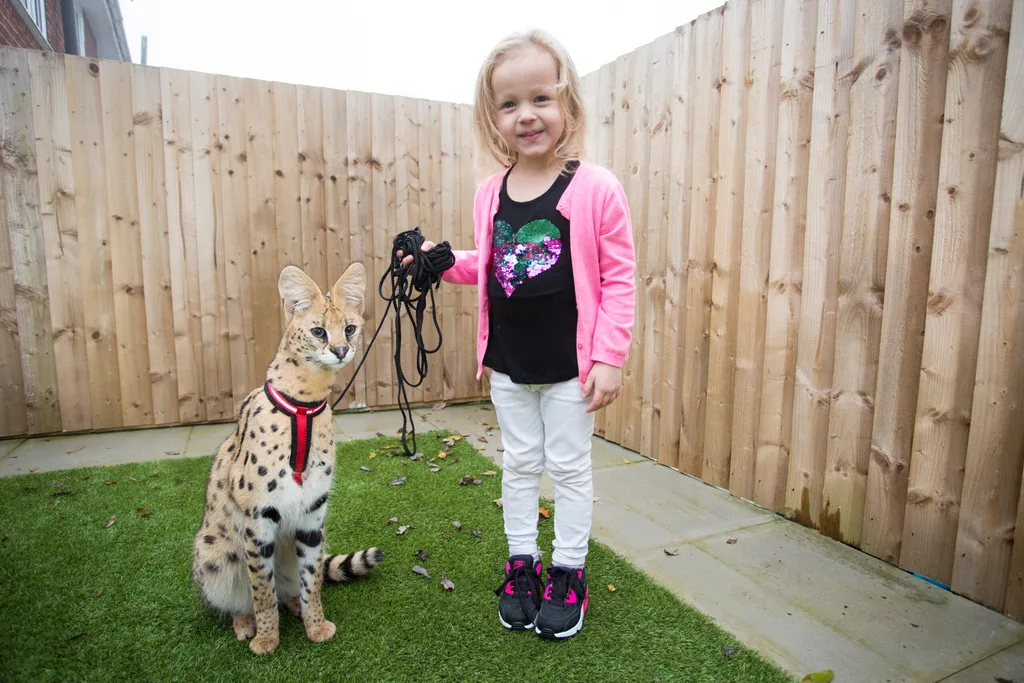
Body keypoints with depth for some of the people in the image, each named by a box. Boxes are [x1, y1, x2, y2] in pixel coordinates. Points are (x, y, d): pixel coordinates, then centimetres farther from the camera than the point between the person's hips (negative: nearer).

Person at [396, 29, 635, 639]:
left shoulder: (596, 188, -12)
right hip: (508, 364, 4)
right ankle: (522, 561, 36)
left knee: (570, 467, 12)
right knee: (519, 463, 17)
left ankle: (569, 572, 32)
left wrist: (609, 357, -13)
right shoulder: (490, 194, 2)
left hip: (570, 365, -4)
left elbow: (619, 278, -10)